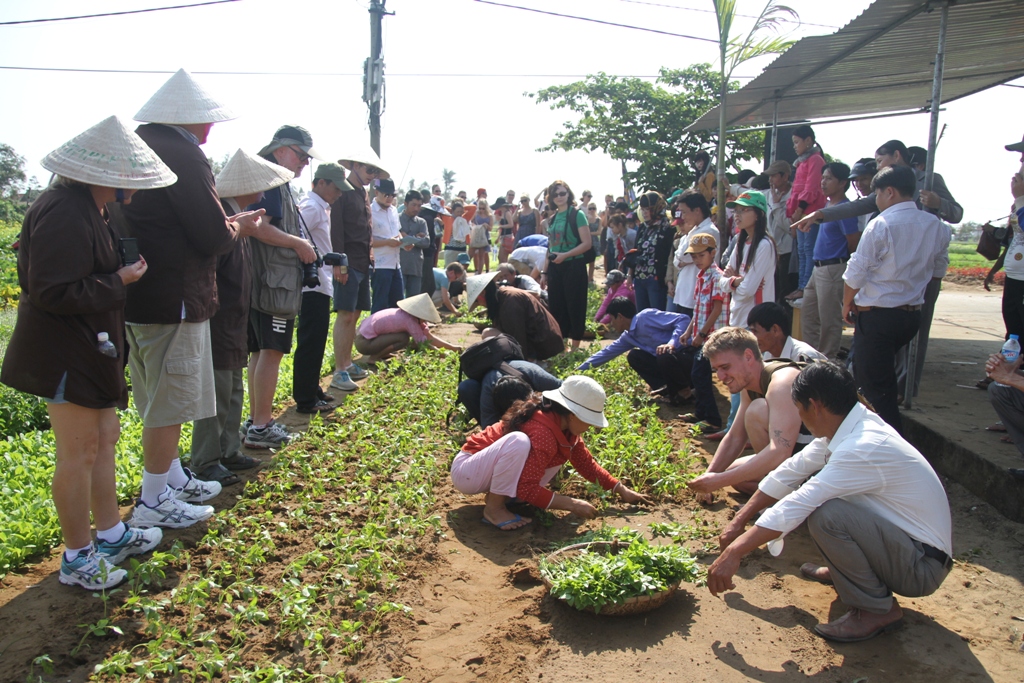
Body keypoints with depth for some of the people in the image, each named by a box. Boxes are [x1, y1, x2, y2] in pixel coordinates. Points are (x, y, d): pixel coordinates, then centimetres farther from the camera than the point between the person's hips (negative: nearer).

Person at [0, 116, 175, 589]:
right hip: (65, 354, -11)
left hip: (89, 349, 11)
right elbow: (53, 292, -25)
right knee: (79, 452, 0)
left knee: (104, 438, 17)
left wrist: (123, 267, 5)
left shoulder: (86, 208, 11)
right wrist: (119, 280, -18)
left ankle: (111, 534, 32)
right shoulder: (64, 214, -23)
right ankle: (77, 558, 16)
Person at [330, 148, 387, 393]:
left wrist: (368, 257, 14)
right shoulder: (342, 191, -8)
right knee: (345, 315, -8)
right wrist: (339, 263, -20)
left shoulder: (364, 193, 18)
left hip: (362, 263, 9)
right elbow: (335, 229, -15)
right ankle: (339, 372, -5)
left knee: (354, 315, 12)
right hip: (348, 263, -9)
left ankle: (347, 363, 22)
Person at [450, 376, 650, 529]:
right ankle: (494, 507, -17)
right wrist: (573, 504, -27)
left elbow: (587, 464, 9)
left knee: (557, 458, 0)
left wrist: (621, 489, 4)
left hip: (495, 470, 9)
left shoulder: (564, 425, -2)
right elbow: (527, 489, -31)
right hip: (467, 471, -9)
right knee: (519, 441, -35)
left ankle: (498, 494, 2)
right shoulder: (543, 433, -30)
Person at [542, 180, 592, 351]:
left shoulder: (577, 215, -6)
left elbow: (586, 244, -12)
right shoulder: (552, 219, 13)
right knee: (556, 306, 8)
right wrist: (544, 272, 13)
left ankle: (575, 346, 9)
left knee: (574, 306, -1)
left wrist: (565, 255, -21)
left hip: (573, 267, -6)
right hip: (554, 268, 6)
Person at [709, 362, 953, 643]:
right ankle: (843, 570, 19)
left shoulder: (864, 449, -29)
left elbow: (793, 509, -31)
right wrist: (738, 522, 7)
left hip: (923, 567, -9)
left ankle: (878, 609, -8)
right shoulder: (848, 428, -2)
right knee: (811, 487, 5)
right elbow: (790, 472, 5)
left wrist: (734, 552, -26)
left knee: (824, 514, -30)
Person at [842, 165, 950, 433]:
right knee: (884, 379, 26)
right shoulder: (936, 226, 4)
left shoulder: (881, 225, -16)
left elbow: (856, 273, -13)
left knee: (877, 390, 0)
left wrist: (847, 304, 2)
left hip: (877, 317, -7)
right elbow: (938, 270, 15)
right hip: (913, 315, 7)